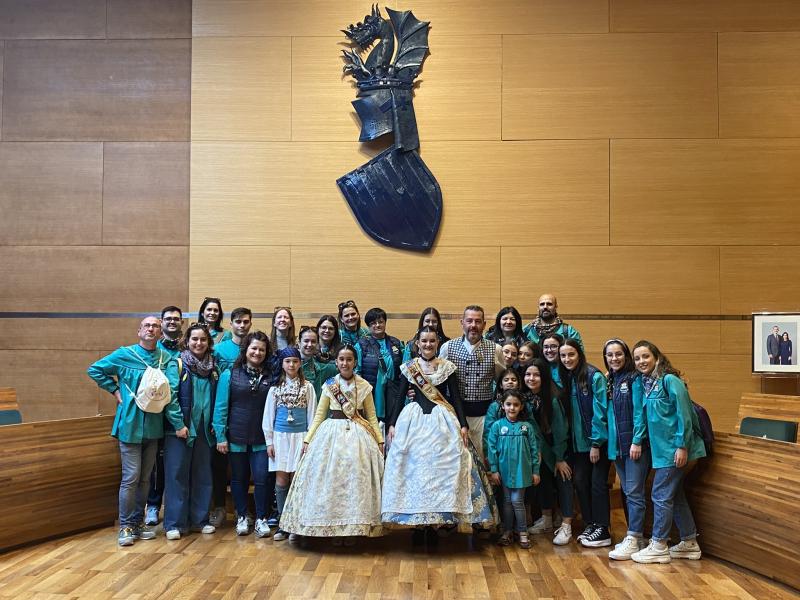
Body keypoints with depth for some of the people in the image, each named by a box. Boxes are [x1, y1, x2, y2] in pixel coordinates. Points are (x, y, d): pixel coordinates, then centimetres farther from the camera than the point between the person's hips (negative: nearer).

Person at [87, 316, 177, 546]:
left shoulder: (166, 358, 4)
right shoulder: (124, 354, -4)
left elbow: (172, 387, 16)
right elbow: (95, 370, 3)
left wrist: (163, 396, -2)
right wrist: (115, 390, -2)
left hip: (154, 426, 4)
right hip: (130, 424, -4)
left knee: (145, 478, 12)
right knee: (131, 477, -5)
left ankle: (137, 523, 23)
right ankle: (126, 527, 5)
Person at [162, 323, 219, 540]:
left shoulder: (212, 368, 10)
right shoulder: (177, 364, -4)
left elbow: (217, 399, 12)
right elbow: (170, 396, -12)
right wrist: (179, 424, -17)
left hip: (204, 430, 5)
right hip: (179, 430, -5)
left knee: (202, 475, 10)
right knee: (177, 475, -2)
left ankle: (199, 519, 21)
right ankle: (174, 523, 5)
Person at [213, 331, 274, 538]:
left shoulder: (270, 377, 5)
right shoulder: (230, 375, 0)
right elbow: (221, 407, -2)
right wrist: (220, 436, -6)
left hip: (261, 439, 1)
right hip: (237, 437, 0)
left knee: (262, 478, -4)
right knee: (239, 478, 10)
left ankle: (261, 519, 10)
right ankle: (242, 518, 24)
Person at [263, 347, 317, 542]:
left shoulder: (307, 387, 2)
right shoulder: (275, 387, 6)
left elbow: (311, 415, 2)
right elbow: (268, 415, 7)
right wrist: (269, 441, 3)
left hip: (300, 437, -1)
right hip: (280, 437, 1)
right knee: (281, 482, 1)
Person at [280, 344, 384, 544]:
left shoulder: (364, 386, 5)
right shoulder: (329, 386, 5)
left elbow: (372, 417, 9)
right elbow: (319, 415, 8)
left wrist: (380, 440, 3)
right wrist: (307, 439, 1)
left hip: (358, 436, 0)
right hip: (332, 435, 0)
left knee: (355, 480, -2)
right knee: (331, 479, -3)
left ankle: (352, 529, 7)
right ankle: (334, 527, 7)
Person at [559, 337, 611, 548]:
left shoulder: (594, 377, -14)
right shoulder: (565, 379, 6)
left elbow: (600, 411, -16)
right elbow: (568, 412, 10)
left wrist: (596, 443, -15)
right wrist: (571, 440, 3)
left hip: (599, 440, -6)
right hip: (579, 441, 6)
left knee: (598, 483, -2)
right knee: (580, 481, 6)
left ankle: (602, 530, 7)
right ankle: (590, 525, 19)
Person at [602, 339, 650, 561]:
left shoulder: (634, 379, -8)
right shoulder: (608, 381, 12)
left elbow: (639, 411, -13)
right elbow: (607, 414, 13)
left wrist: (637, 441, -17)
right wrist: (605, 441, 7)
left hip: (635, 444, -7)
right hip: (617, 444, 7)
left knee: (634, 492, -6)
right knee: (626, 491, 12)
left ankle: (633, 540, -5)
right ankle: (635, 535, 21)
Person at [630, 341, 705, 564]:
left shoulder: (669, 380, -14)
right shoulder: (645, 383, 10)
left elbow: (684, 415, -17)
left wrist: (682, 446, -19)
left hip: (674, 448, -9)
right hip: (660, 448, 9)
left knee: (661, 495, -3)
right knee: (675, 495, 15)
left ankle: (659, 547, 7)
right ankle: (689, 543, 25)